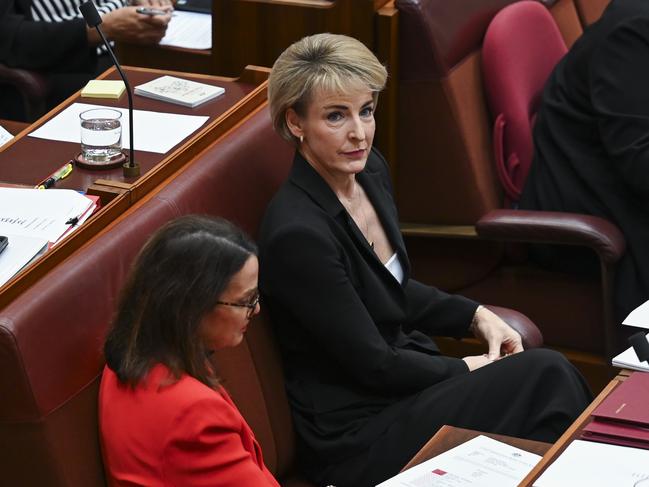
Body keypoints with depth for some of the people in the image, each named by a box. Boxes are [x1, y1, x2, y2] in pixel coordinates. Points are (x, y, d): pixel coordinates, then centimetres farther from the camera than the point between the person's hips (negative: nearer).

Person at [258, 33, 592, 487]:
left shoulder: (370, 169, 1)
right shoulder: (297, 232, -25)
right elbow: (373, 364, -18)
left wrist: (476, 315, 5)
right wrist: (469, 369, -7)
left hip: (402, 380, 8)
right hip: (355, 438, -8)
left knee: (549, 375, -11)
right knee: (545, 374, -16)